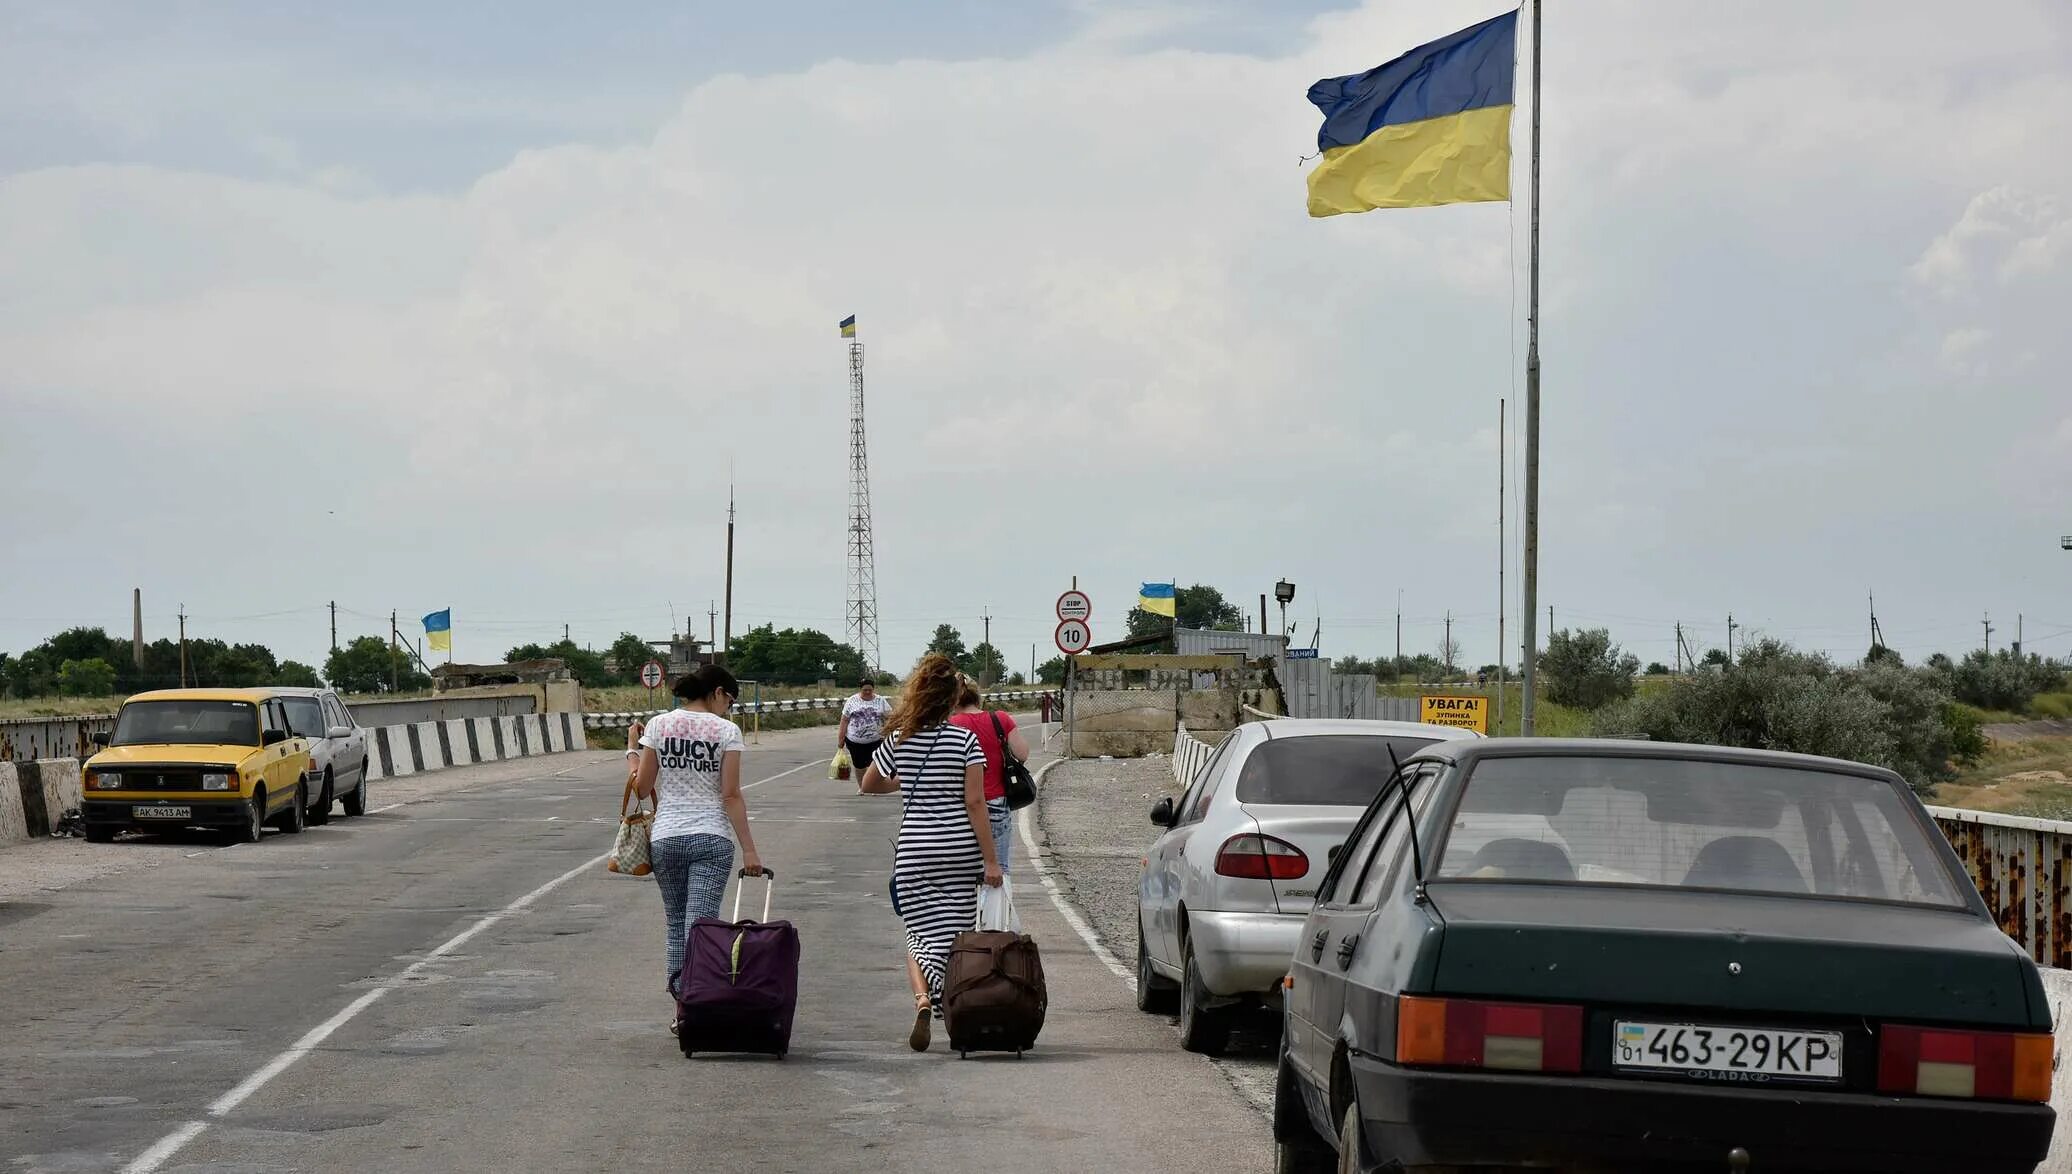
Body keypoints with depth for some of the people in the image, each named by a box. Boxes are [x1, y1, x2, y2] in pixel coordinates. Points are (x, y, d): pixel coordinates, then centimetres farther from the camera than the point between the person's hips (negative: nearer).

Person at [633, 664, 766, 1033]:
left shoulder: (659, 725, 3)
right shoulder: (726, 730, -4)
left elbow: (641, 787, 4)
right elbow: (731, 795, -8)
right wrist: (749, 850, -6)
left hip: (665, 837, 3)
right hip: (712, 839, -3)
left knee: (676, 925, 14)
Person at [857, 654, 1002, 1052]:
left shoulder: (898, 741, 2)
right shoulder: (965, 740, -5)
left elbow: (867, 786, 17)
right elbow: (975, 802, -9)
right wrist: (990, 859, -6)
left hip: (913, 850, 1)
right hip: (960, 850, -1)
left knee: (922, 936, 3)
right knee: (956, 936, 8)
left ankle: (923, 998, -23)